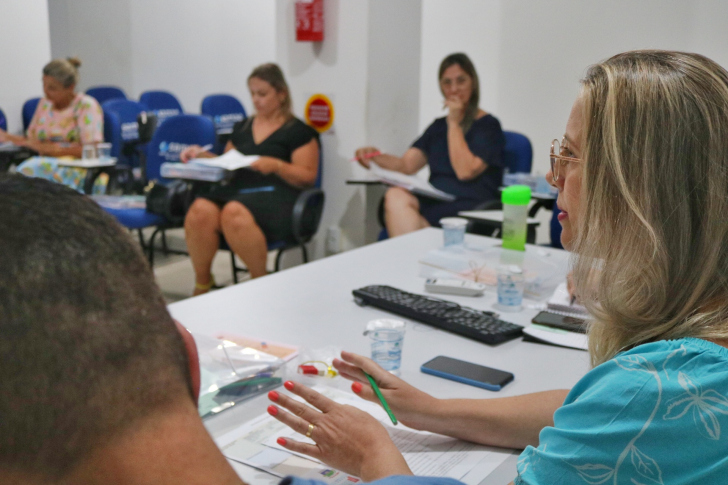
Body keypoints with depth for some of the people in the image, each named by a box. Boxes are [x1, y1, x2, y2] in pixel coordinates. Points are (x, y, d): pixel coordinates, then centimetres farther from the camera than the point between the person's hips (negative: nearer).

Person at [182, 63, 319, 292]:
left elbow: (307, 177, 1)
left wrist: (276, 165, -14)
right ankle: (202, 284, -11)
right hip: (235, 187, 5)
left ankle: (260, 281, -17)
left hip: (274, 193, -5)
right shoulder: (242, 128, 27)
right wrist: (203, 156, 13)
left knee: (235, 213, -39)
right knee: (200, 211, -31)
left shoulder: (299, 132, 10)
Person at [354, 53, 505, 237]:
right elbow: (407, 164, 11)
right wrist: (376, 156, -7)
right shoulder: (438, 126, 22)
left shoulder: (488, 125, 3)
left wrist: (454, 124, -5)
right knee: (395, 196, -27)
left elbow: (465, 171, -11)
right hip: (436, 201, 5)